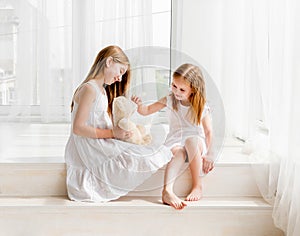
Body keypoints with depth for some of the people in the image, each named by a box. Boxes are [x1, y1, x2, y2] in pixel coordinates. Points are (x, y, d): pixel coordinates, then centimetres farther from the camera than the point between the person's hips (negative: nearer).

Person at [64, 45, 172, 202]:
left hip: (100, 146, 10)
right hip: (89, 148, -10)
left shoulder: (103, 90, 18)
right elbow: (78, 128, -21)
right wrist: (111, 133, -19)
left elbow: (100, 123, 12)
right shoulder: (89, 89, -15)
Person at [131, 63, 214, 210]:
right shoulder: (169, 100, 2)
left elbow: (208, 131, 1)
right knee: (178, 152, -35)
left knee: (191, 140, -38)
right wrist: (139, 105, -18)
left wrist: (208, 154, -6)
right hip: (175, 142, 1)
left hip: (196, 142, -1)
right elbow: (147, 111, 5)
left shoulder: (201, 107, -5)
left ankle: (197, 185, -27)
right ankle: (167, 191, -55)